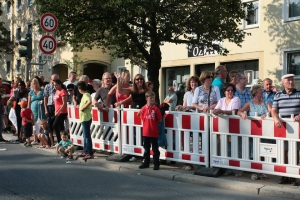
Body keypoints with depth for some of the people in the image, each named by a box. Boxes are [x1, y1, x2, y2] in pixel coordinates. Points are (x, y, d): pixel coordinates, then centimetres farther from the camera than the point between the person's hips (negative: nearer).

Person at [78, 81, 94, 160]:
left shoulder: (85, 95, -16)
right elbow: (89, 103, 20)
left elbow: (89, 101, -36)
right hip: (85, 118, 11)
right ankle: (86, 151, 26)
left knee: (87, 136, -8)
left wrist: (83, 108, -25)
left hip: (85, 118, -11)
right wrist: (81, 106, 18)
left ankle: (90, 154, -7)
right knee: (85, 136, 17)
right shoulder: (86, 94, 13)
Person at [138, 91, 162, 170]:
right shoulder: (143, 108, 0)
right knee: (146, 148, 16)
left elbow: (160, 120, -4)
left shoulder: (156, 109, -9)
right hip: (145, 132, 4)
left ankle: (156, 164, 10)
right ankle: (146, 163, 27)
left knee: (155, 149, 3)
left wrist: (153, 123, -3)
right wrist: (147, 124, 2)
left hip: (154, 132, -4)